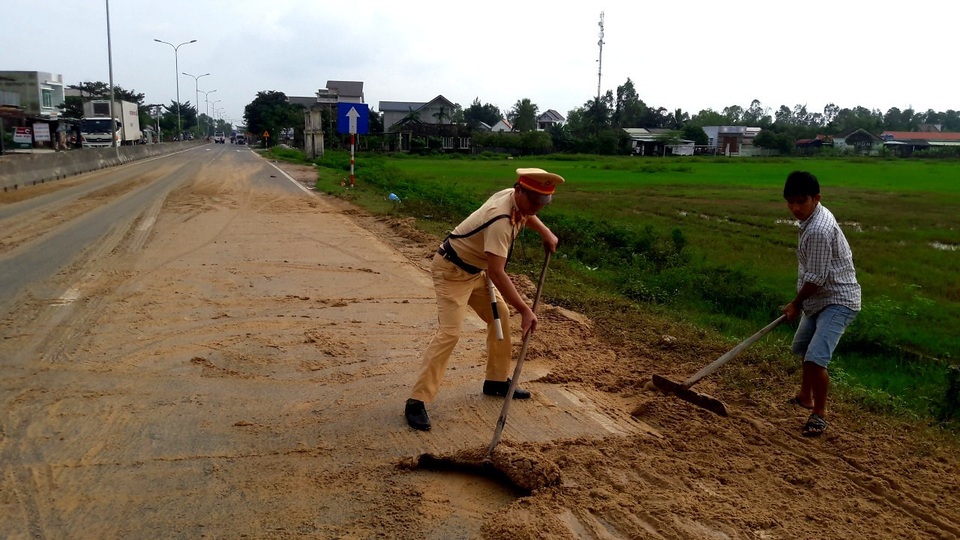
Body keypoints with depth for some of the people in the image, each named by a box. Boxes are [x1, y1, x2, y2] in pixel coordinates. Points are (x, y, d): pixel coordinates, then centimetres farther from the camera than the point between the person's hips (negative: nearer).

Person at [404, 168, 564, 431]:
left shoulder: (514, 197, -8)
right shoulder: (501, 220, -35)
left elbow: (525, 214, 21)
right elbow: (496, 273, -40)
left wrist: (544, 231, 6)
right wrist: (525, 310, -41)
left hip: (475, 269, 10)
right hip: (451, 270, -10)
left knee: (500, 316, 13)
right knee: (449, 333, -18)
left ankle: (497, 380, 28)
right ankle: (417, 401, -13)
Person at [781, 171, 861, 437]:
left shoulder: (818, 230, -29)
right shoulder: (814, 216, 3)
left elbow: (815, 278, -24)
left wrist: (795, 304, -9)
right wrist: (801, 302, 18)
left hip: (838, 301, -11)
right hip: (820, 299, 11)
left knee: (815, 357, -21)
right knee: (803, 348, 26)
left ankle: (819, 413, -1)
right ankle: (805, 396, 48)